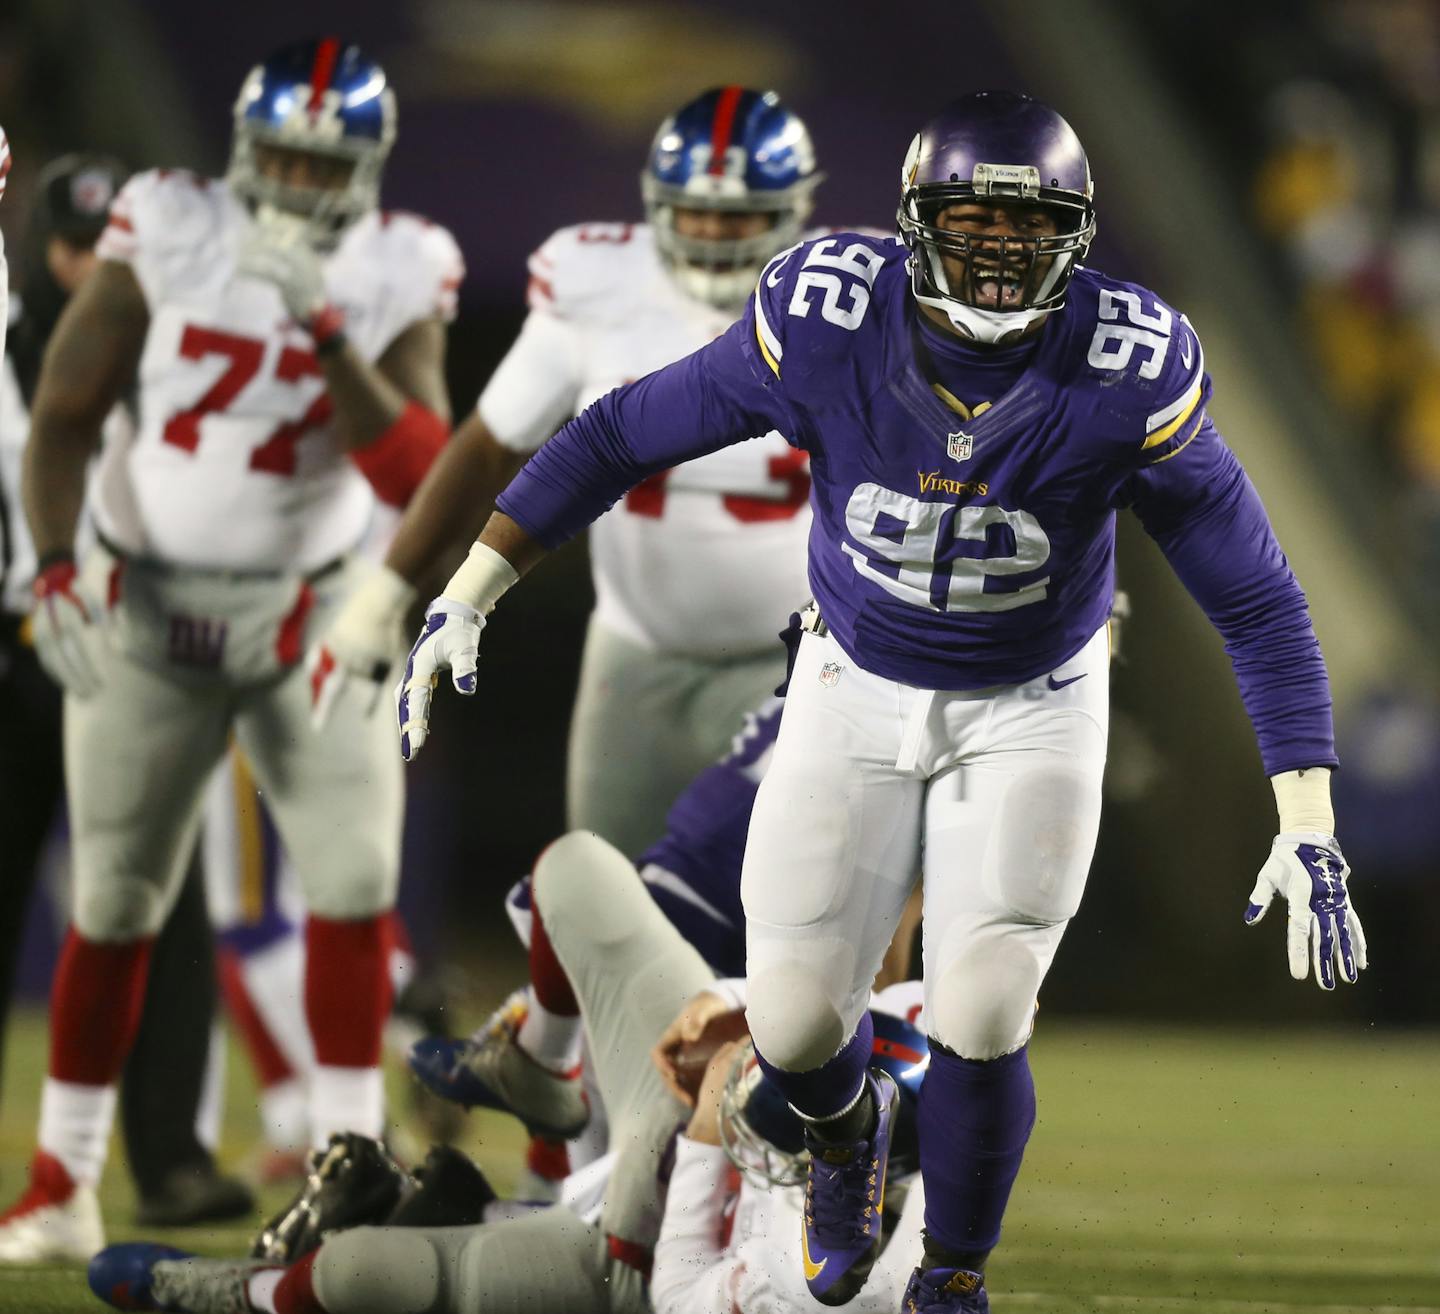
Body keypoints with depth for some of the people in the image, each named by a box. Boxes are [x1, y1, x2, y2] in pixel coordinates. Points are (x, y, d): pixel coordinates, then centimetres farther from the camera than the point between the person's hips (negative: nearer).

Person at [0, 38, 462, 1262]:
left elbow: (416, 475, -20)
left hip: (305, 618, 0)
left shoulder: (398, 274, -10)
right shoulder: (169, 232, -12)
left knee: (355, 874, -14)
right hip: (146, 609, 0)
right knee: (114, 899, 6)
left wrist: (325, 326, -30)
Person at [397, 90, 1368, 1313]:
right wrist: (465, 600, -11)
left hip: (1030, 713, -1)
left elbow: (1259, 604, -17)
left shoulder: (1128, 379, -26)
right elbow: (621, 437, -11)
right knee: (793, 1026, -2)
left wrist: (1309, 833, -22)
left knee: (978, 1020, -15)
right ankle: (848, 1125, 38)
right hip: (857, 695, 1)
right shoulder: (828, 327, -24)